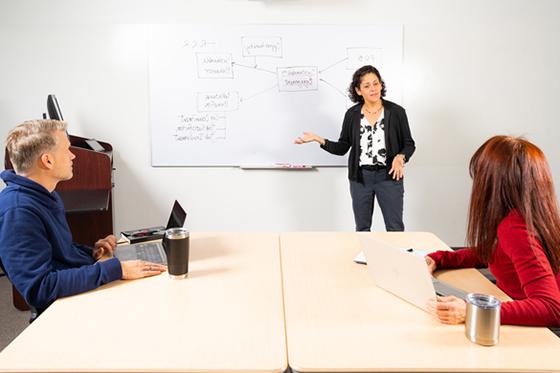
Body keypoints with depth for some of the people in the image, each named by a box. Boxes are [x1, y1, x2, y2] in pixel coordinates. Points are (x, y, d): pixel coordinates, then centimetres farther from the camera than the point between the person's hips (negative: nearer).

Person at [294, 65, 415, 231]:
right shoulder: (352, 114, 1)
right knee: (362, 229, 13)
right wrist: (320, 140, -8)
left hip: (389, 176, -2)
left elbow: (409, 144, 1)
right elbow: (342, 148, 6)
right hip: (360, 178, 2)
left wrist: (401, 157, -20)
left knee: (395, 228, 4)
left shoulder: (396, 111, -4)